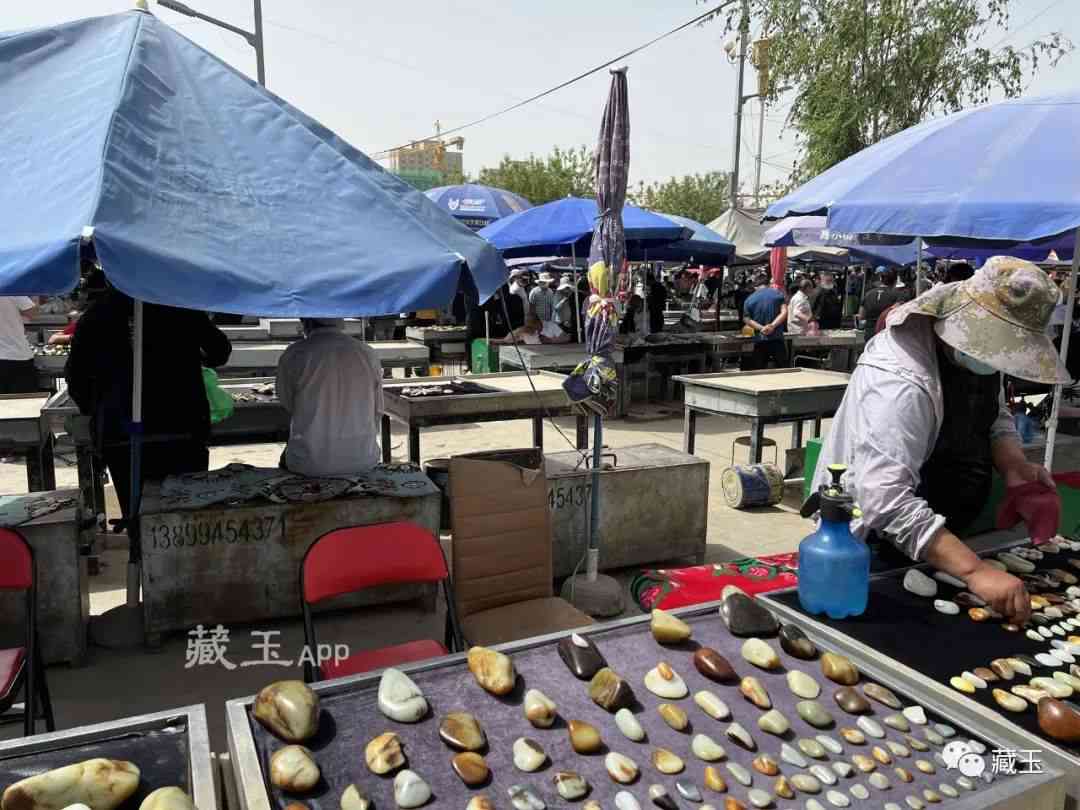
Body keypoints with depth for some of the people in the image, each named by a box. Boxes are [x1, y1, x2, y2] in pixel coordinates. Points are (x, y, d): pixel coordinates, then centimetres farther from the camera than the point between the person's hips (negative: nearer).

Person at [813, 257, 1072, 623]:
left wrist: (1013, 463, -11)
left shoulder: (975, 350, -6)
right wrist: (973, 569, -44)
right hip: (874, 552, -8)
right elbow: (887, 499, -41)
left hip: (935, 537, 9)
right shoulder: (900, 382, -34)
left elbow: (994, 413, 10)